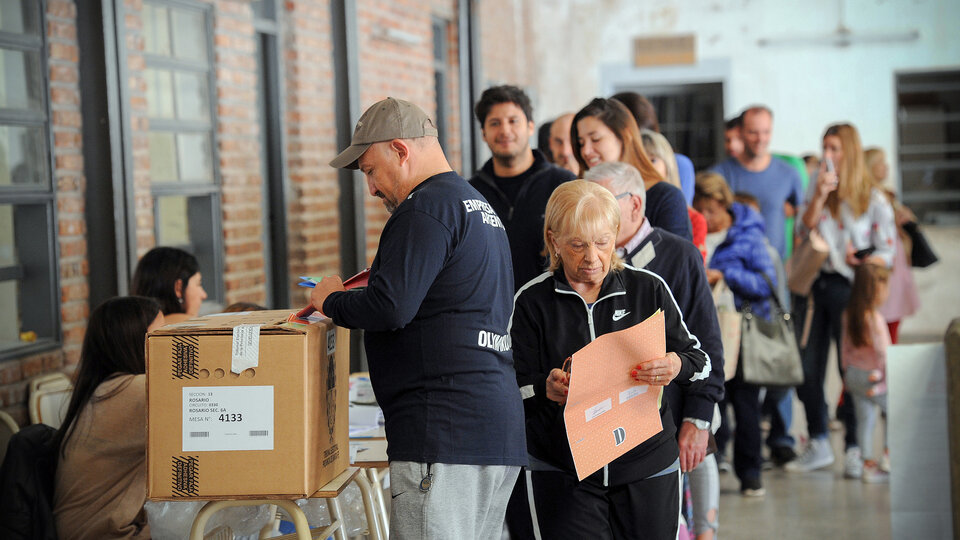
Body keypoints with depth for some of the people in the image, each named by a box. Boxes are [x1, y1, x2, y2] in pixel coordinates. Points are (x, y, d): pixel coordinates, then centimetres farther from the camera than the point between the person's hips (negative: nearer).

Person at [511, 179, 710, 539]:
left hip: (647, 470, 1)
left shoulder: (649, 289, 3)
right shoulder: (531, 301, 0)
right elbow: (513, 391, -3)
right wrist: (546, 390, -25)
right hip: (561, 475, -1)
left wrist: (676, 367, -19)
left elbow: (702, 362, 5)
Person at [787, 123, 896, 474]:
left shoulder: (873, 199, 0)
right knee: (806, 370, 4)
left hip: (849, 288, -4)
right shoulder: (818, 187, 11)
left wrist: (860, 261, -18)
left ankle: (855, 448, 9)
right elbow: (803, 231, 1)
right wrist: (819, 196, -9)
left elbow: (887, 252, -1)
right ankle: (818, 445, 18)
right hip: (815, 284, 4)